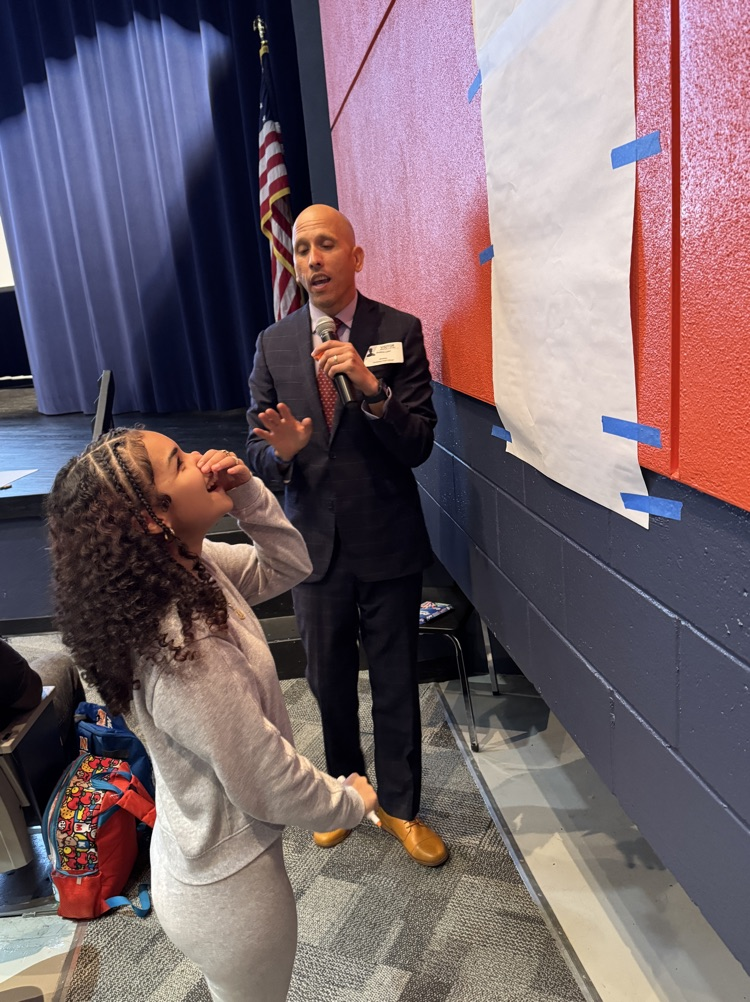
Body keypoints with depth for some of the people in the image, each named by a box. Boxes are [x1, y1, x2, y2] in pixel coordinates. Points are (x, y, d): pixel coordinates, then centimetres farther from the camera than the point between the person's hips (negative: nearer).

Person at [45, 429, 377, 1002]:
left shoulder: (190, 566, -12)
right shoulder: (187, 654, -38)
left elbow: (287, 567, 0)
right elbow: (270, 783, -27)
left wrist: (248, 494, -16)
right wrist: (351, 801, -8)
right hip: (231, 891, -7)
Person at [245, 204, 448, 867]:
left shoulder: (400, 332, -7)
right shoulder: (274, 344, 1)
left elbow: (419, 446, -13)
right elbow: (257, 450, 1)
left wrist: (372, 389, -30)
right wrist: (281, 451, -22)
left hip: (388, 540, -2)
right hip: (315, 541, 3)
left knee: (396, 683, 12)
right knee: (329, 681, 19)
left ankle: (401, 806, 36)